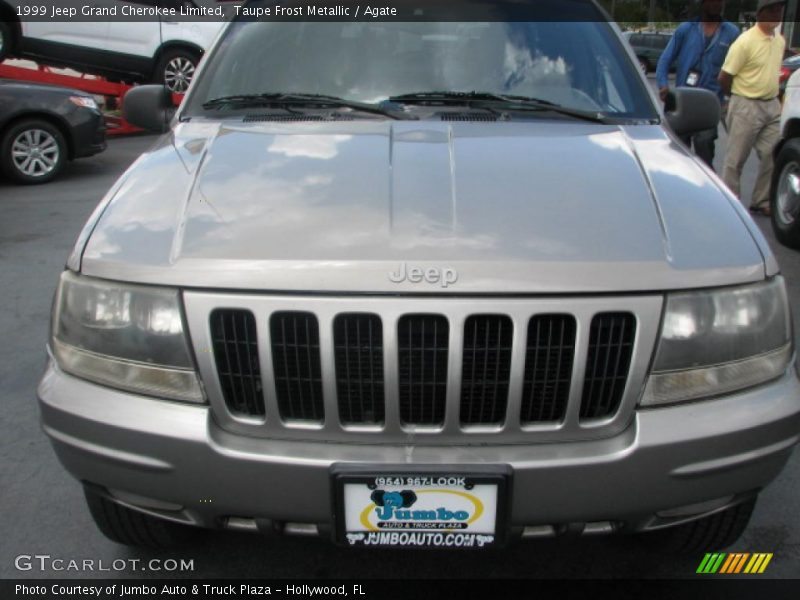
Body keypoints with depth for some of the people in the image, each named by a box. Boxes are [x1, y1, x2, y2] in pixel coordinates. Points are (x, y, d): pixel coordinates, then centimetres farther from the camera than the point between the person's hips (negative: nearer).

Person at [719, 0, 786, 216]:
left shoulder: (780, 41, 9)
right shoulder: (745, 42, -13)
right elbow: (724, 78, -11)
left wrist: (771, 95, 15)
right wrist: (739, 97, 3)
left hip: (772, 105, 7)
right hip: (746, 107, -7)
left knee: (773, 157, 5)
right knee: (736, 159, 0)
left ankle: (762, 202, 15)